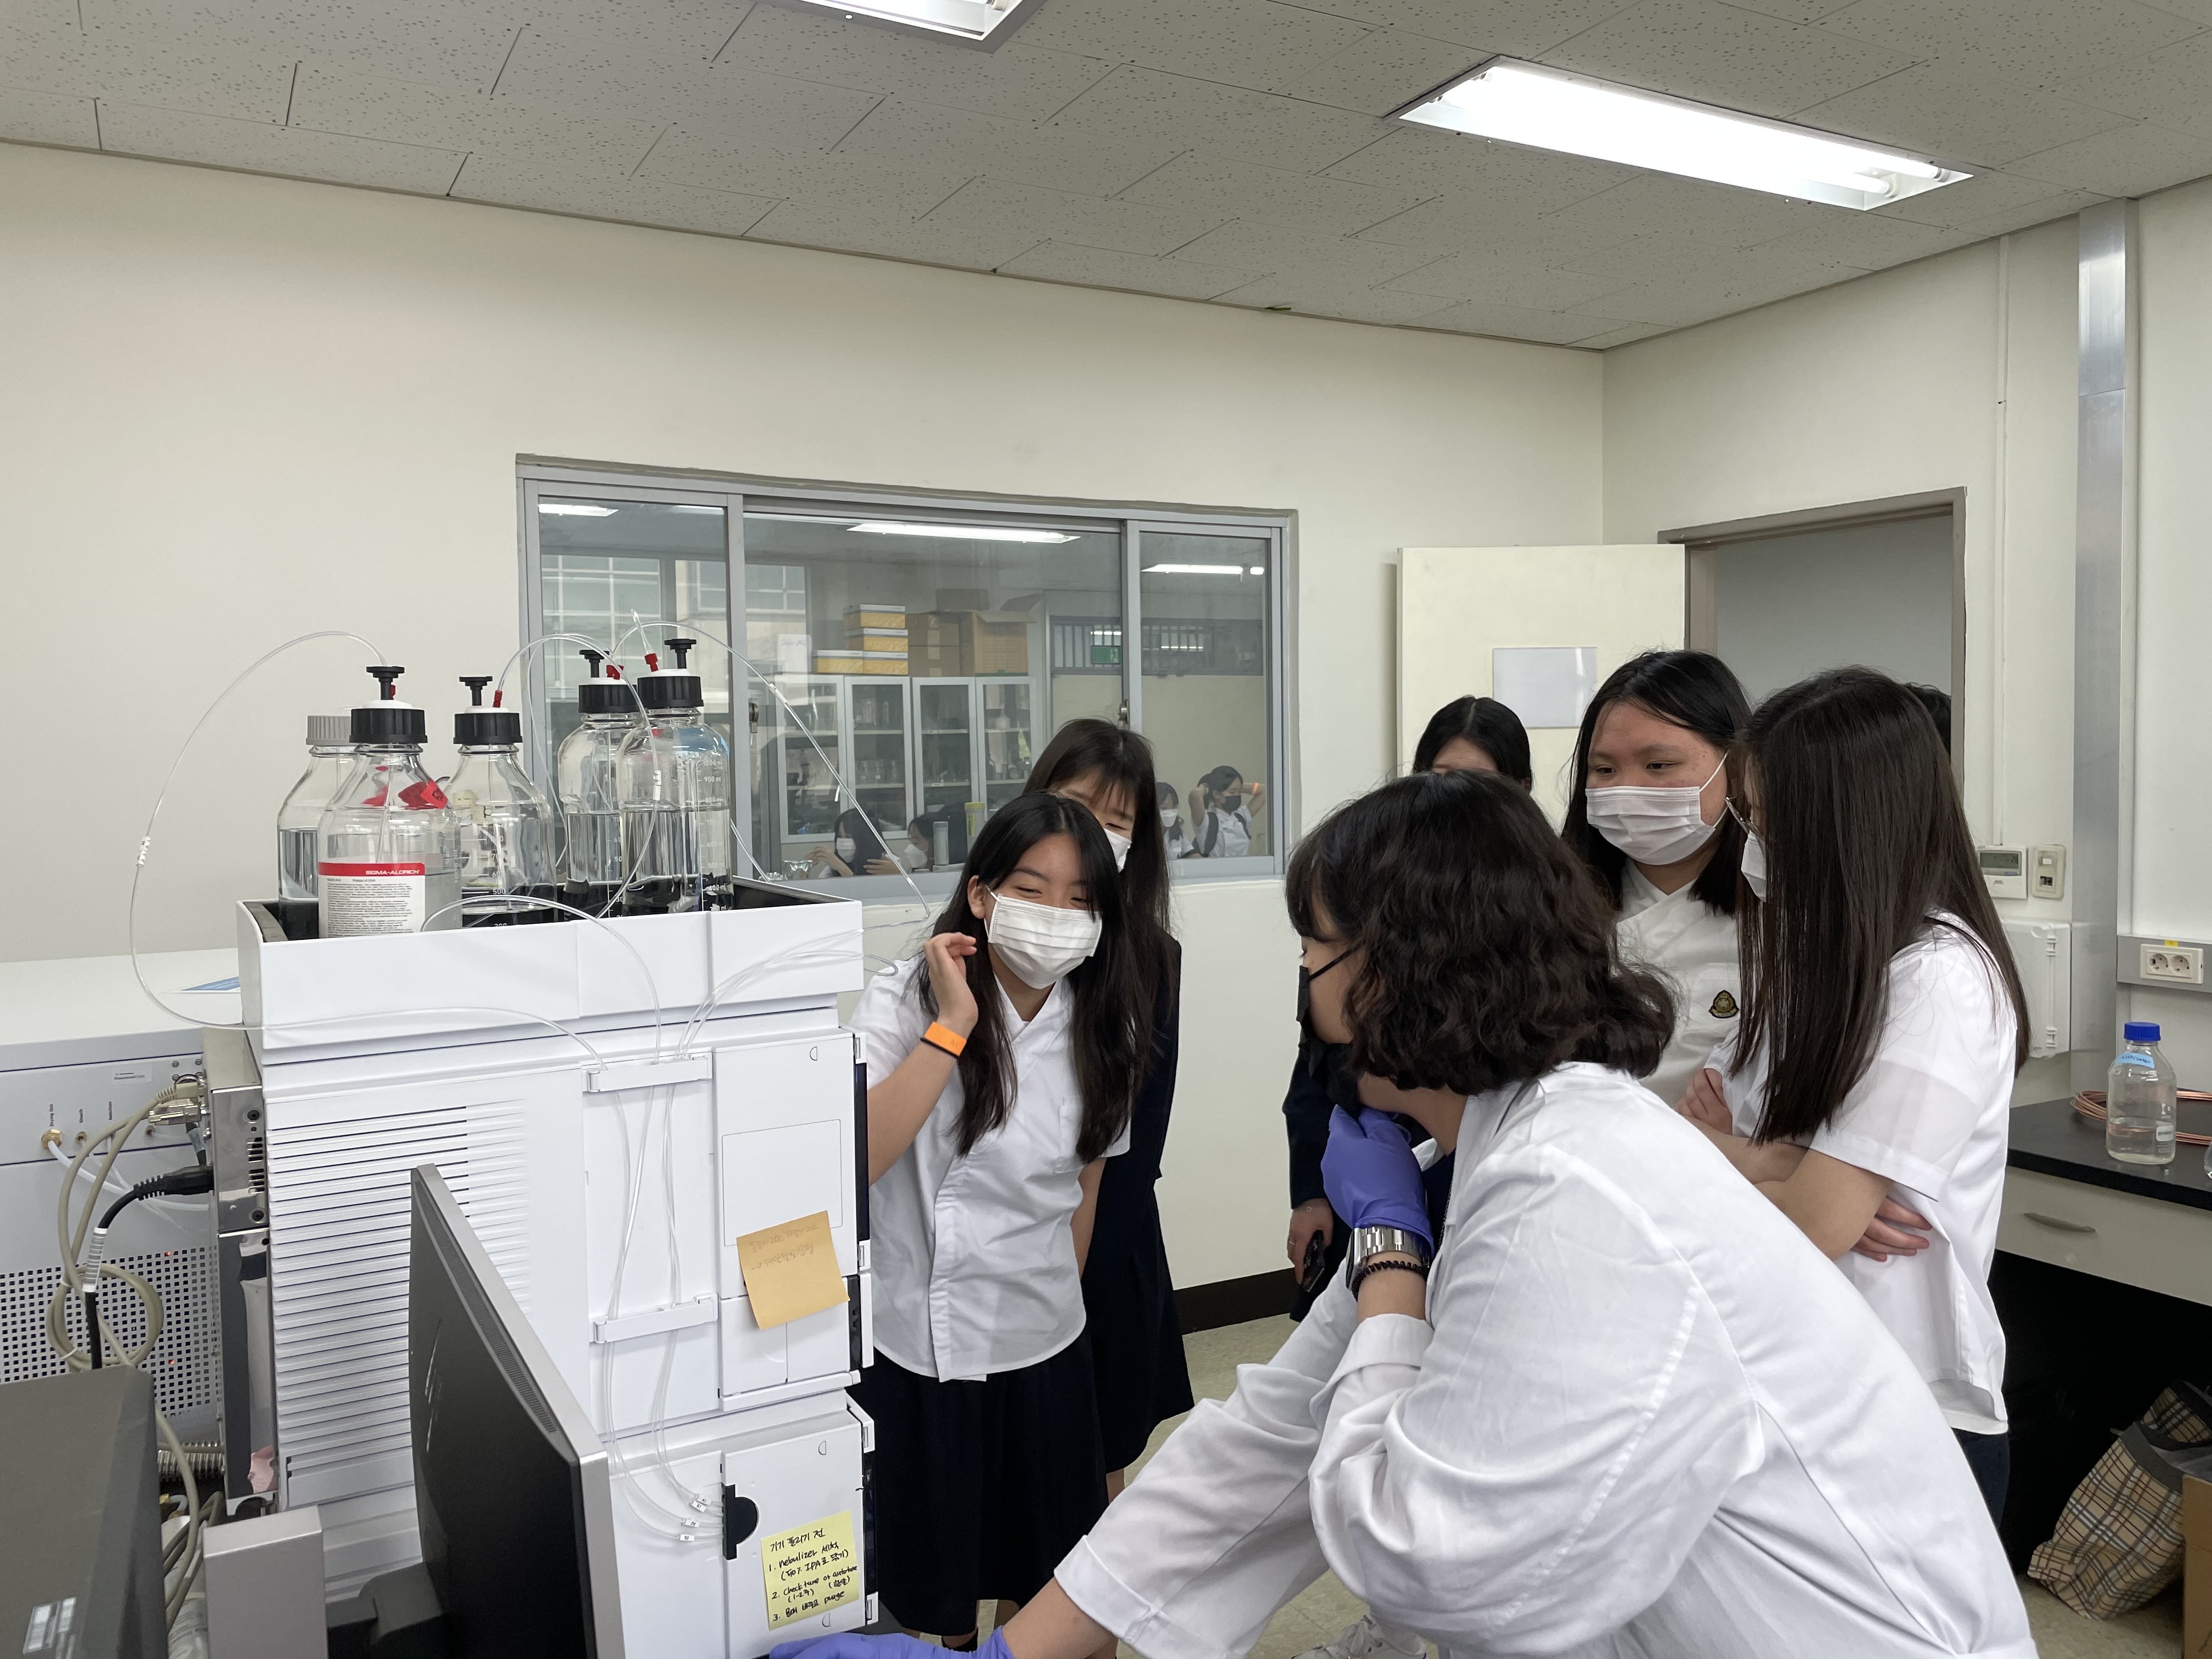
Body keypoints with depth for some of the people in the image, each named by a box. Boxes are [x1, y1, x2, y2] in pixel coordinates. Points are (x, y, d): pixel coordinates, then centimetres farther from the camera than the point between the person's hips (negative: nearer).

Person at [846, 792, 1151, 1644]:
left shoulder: (1100, 1028, -3)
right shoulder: (902, 1000, -14)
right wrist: (953, 1026, -27)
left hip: (1043, 1349, 3)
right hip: (912, 1349, -3)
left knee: (1049, 1590, 17)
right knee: (935, 1606, 15)